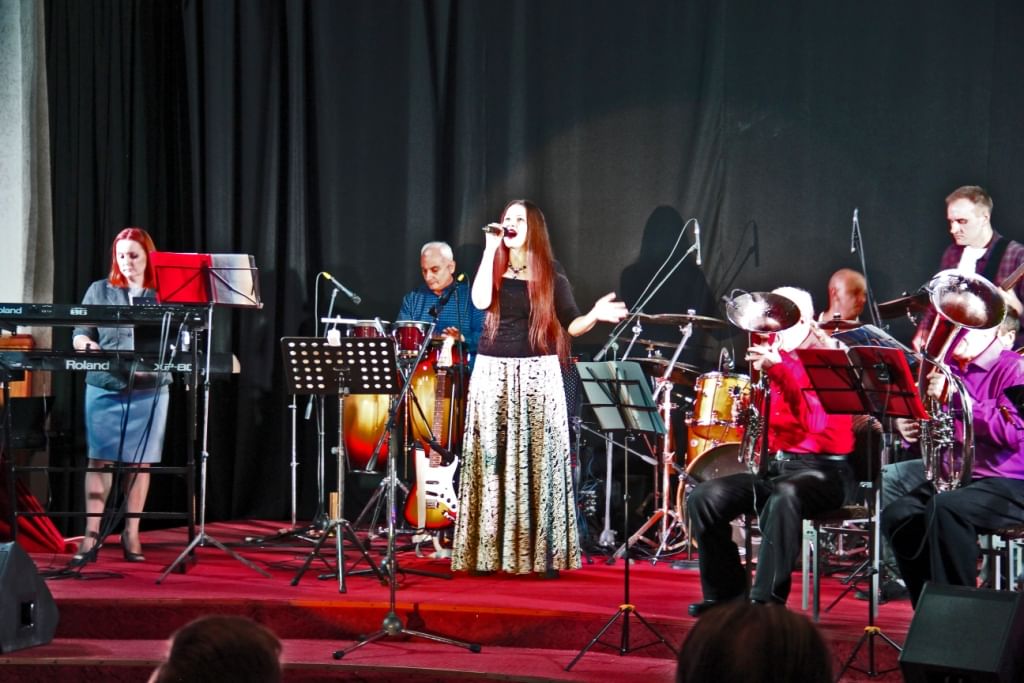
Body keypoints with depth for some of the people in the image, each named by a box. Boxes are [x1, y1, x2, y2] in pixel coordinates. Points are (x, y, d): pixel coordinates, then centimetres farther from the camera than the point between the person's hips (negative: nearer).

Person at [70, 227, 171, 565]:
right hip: (105, 387, 0)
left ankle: (131, 535, 12)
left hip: (150, 390, 0)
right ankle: (91, 536, -2)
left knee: (140, 462, 4)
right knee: (100, 459, -2)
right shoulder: (99, 291, 8)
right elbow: (80, 336, 7)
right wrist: (89, 347, -16)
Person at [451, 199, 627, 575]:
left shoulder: (550, 273, 4)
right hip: (493, 373, 2)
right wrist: (491, 249, -10)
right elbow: (480, 301, -13)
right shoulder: (494, 266, 7)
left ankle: (541, 552, -1)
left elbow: (571, 325, 2)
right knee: (492, 460, -1)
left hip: (537, 375, -1)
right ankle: (489, 552, 2)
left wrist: (595, 315, -19)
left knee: (538, 460, -3)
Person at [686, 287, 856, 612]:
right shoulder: (774, 357, 13)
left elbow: (818, 420, -22)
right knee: (703, 497, -11)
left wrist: (781, 368, -24)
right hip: (774, 464, 7)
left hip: (823, 469, -7)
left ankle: (767, 600, -37)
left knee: (784, 497, -40)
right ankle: (728, 593, -1)